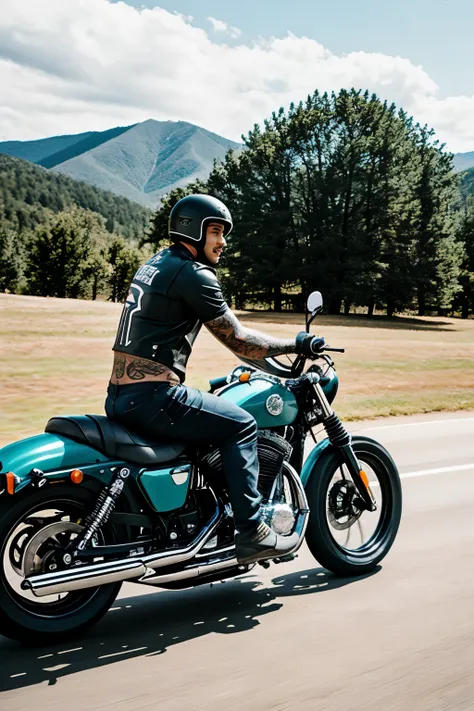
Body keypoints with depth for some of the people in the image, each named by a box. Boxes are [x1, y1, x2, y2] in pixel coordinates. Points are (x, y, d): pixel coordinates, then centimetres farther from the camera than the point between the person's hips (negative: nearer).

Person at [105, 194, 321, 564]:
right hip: (151, 396, -10)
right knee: (241, 425, -3)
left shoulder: (155, 264, 20)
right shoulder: (194, 274, -10)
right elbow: (239, 341, -9)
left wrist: (261, 351, 33)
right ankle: (251, 533, -2)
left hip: (119, 396, 10)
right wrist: (296, 344, 2)